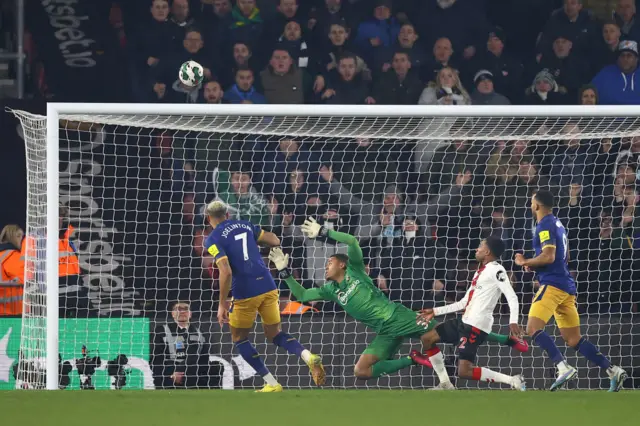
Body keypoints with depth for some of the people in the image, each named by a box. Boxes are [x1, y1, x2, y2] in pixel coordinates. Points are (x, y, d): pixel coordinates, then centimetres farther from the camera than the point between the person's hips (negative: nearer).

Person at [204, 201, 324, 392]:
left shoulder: (213, 239, -4)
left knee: (239, 339, 16)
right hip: (268, 286, 5)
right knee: (274, 334, 20)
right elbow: (275, 241, 17)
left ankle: (272, 384, 8)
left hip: (245, 294, -5)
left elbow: (226, 271, -17)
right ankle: (308, 356, -9)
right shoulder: (245, 225, 13)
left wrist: (222, 304, -13)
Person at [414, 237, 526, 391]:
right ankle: (445, 385, 16)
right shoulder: (481, 271, 20)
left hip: (477, 326, -10)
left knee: (465, 371, -18)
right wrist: (435, 312, 27)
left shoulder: (495, 269, -10)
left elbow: (512, 297, -20)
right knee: (427, 338, 16)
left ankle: (513, 381, -13)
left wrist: (513, 322, -36)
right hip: (464, 322, 10)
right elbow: (464, 303, 26)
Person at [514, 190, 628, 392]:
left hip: (553, 284, -9)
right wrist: (533, 264, 20)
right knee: (573, 339, 8)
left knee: (533, 328, -17)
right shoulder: (557, 224, 21)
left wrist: (525, 262, -5)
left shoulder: (545, 225, -9)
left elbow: (548, 256, -20)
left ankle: (564, 368, -29)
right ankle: (613, 371, -1)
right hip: (567, 286, 9)